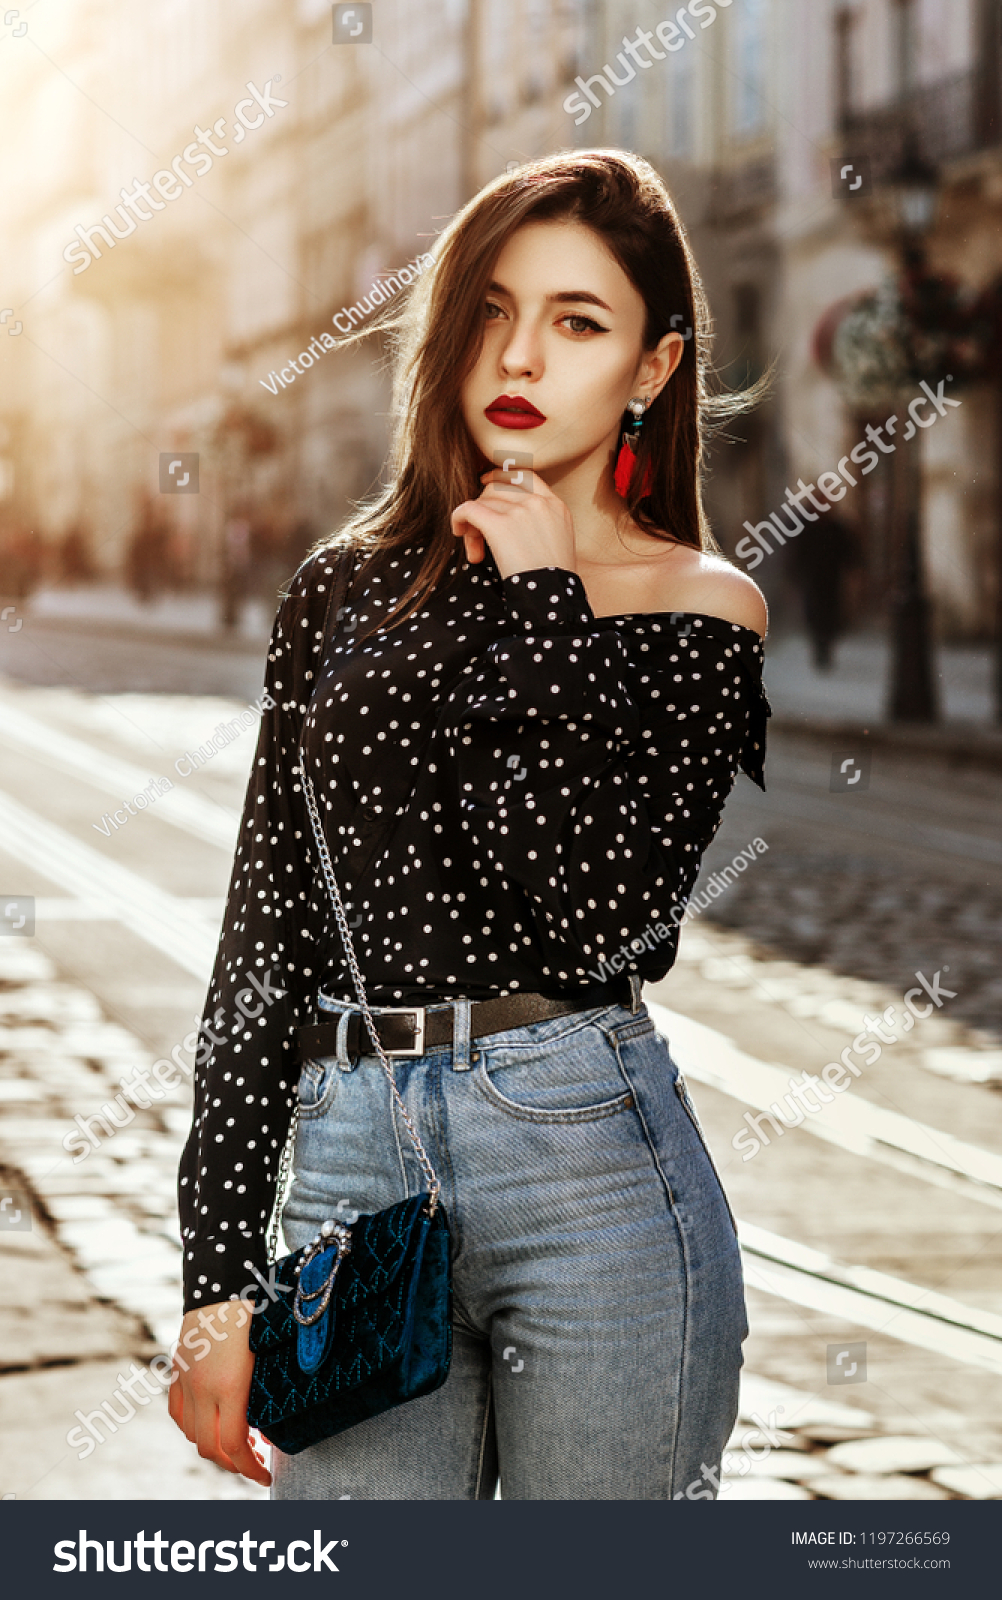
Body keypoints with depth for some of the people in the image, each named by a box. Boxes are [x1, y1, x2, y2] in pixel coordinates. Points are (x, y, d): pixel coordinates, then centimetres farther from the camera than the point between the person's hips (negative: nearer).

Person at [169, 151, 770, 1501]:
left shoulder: (701, 609, 0)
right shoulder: (349, 591, 9)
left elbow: (600, 914, -16)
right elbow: (263, 935, 8)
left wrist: (540, 605, -9)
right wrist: (219, 1282, 4)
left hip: (594, 1166, -2)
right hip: (349, 1163, 3)